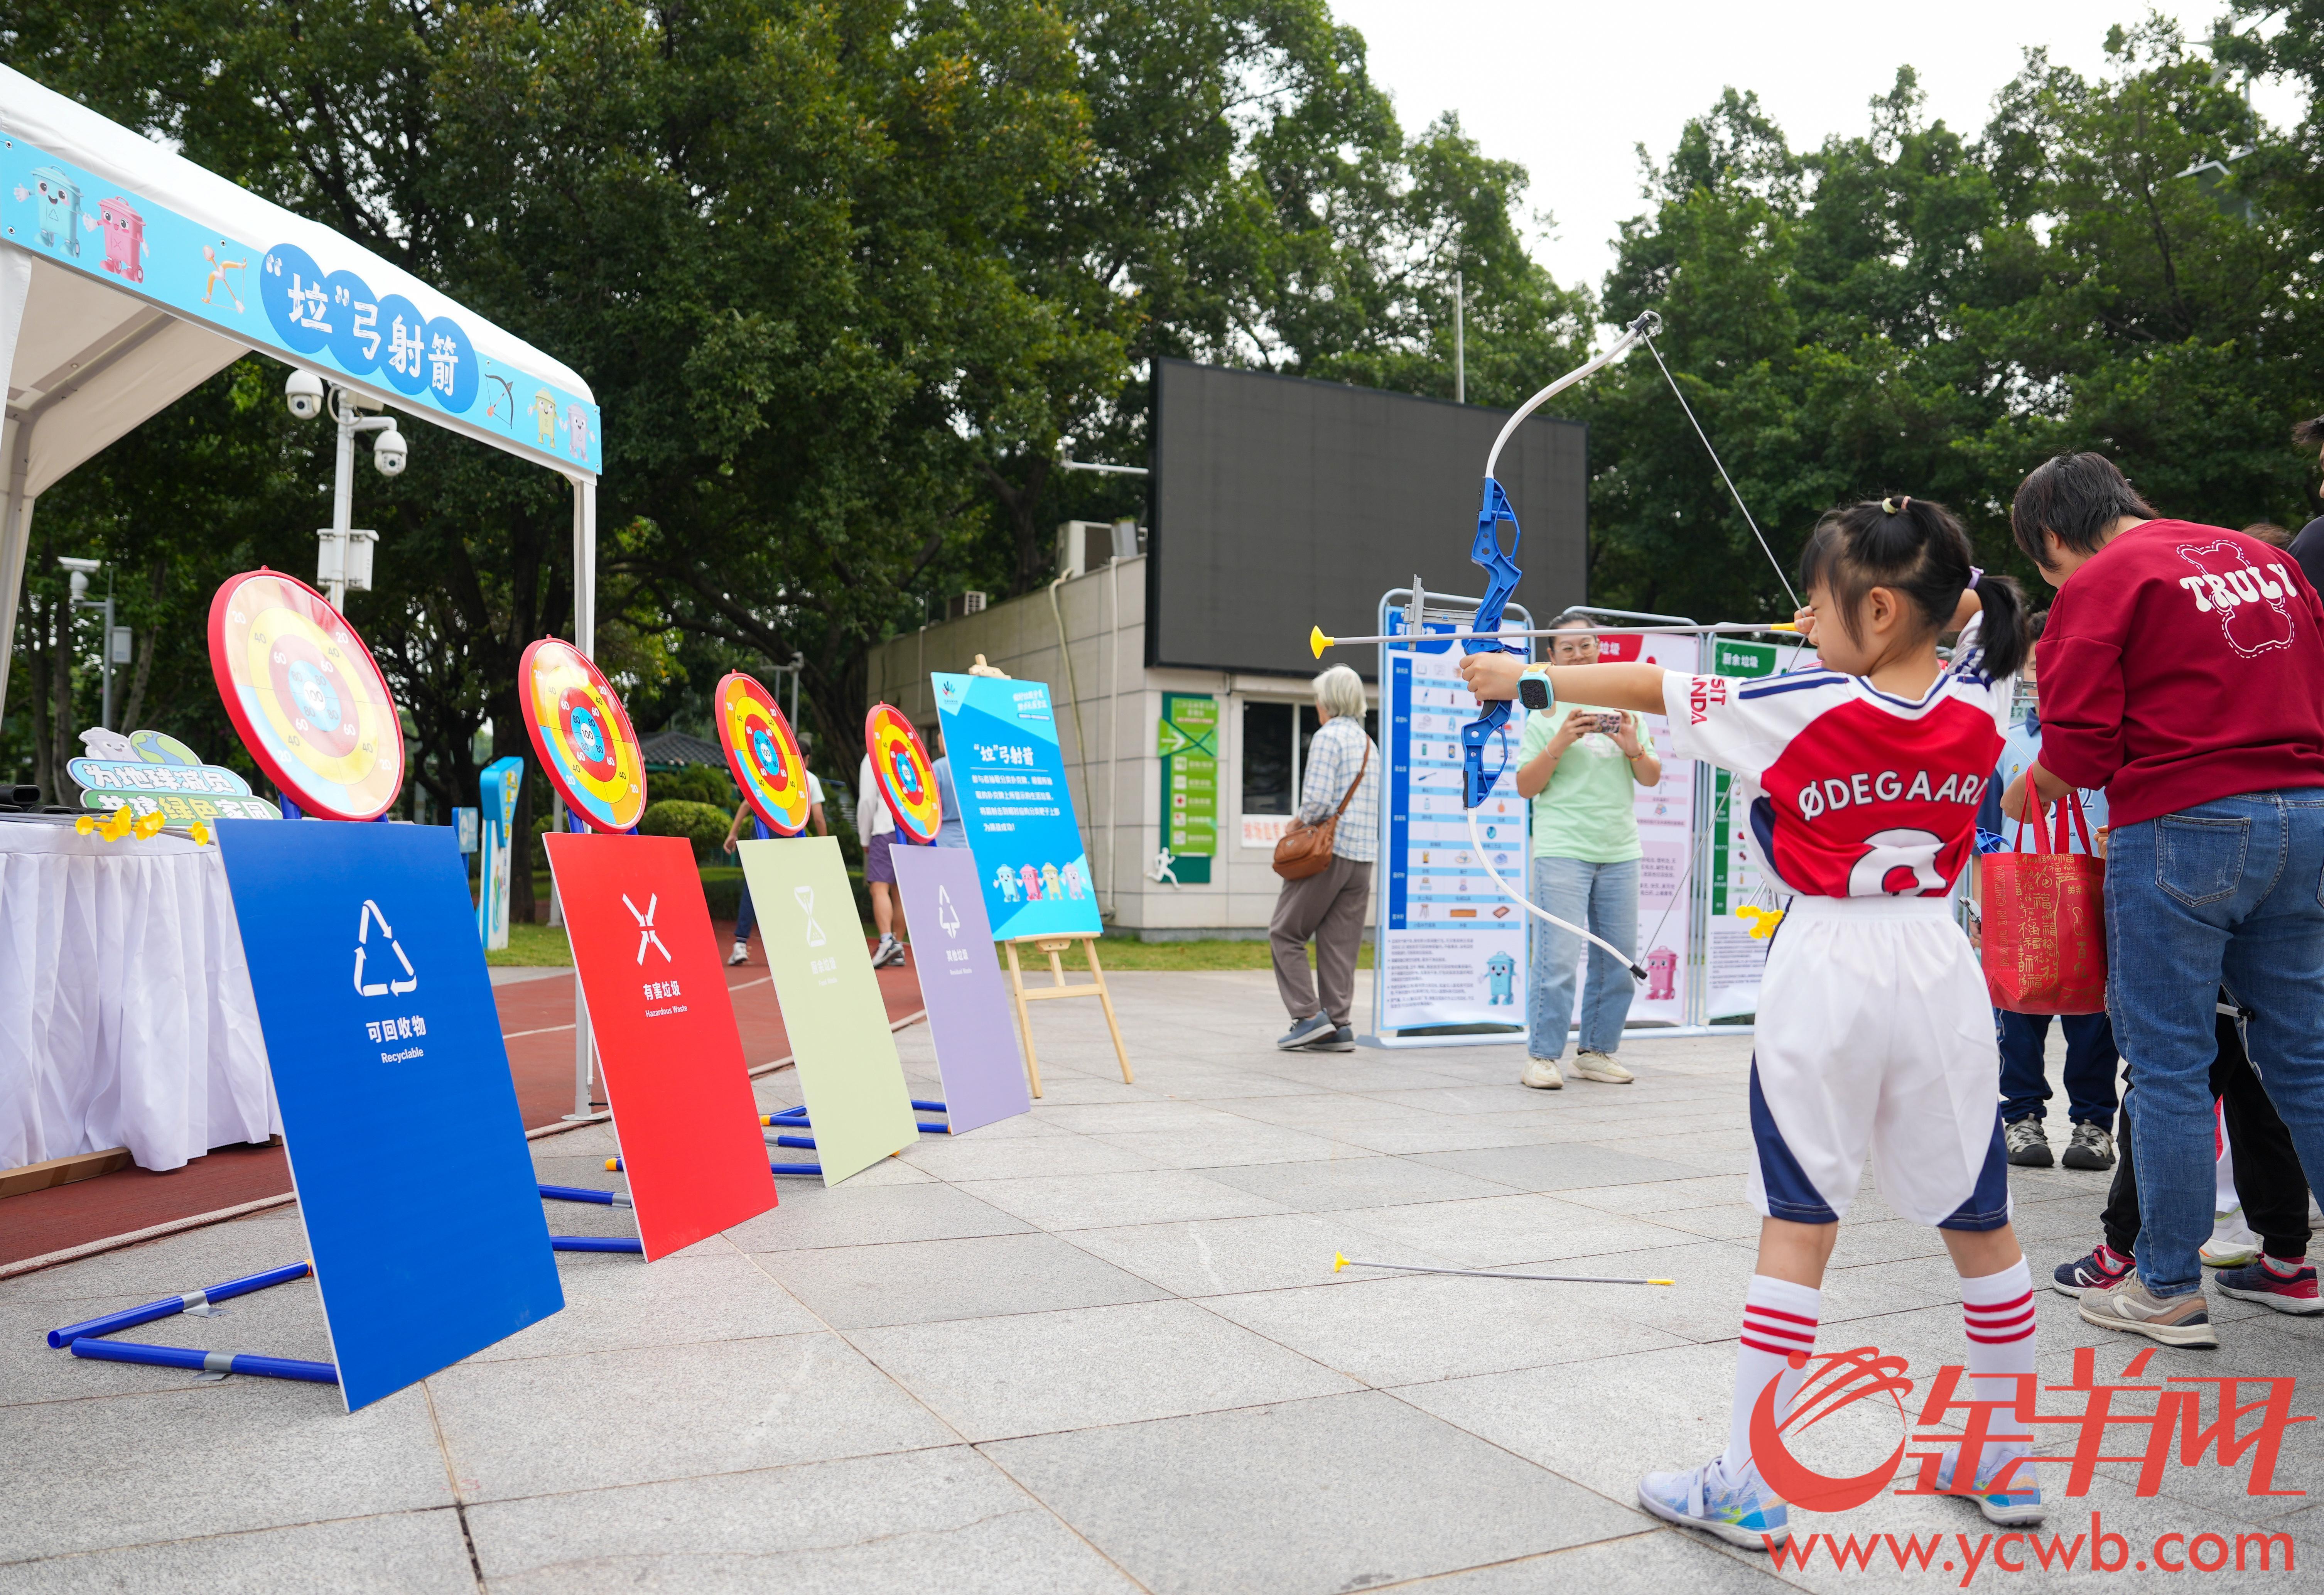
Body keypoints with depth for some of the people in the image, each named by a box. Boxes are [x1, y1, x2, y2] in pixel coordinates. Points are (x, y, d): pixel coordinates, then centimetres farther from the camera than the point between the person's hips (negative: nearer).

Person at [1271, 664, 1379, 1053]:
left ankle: (1309, 1014, -2)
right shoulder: (1370, 744, 16)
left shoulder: (1328, 736, -9)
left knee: (1286, 933, 3)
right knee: (1340, 941, 8)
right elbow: (1374, 807, 16)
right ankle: (1338, 1024, 6)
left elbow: (1317, 801, -19)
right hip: (1363, 855, 8)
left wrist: (1301, 822, 0)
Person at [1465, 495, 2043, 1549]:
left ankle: (1750, 1490, 7)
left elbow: (1648, 687, -4)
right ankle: (2006, 1463, 30)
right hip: (1942, 968, 5)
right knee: (1979, 1220, 15)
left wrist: (1520, 677, 6)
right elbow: (1978, 615, 24)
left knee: (1797, 1227, 0)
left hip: (1825, 968, -4)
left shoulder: (1801, 710, -12)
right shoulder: (1980, 708, 1)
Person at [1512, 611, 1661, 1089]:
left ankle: (1596, 1052, 18)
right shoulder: (1545, 712, 4)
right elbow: (1526, 786, -2)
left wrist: (1633, 748, -8)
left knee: (1618, 958, 7)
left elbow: (1652, 778, 12)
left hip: (1621, 852, 4)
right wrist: (1560, 742, -14)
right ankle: (1542, 1057, -2)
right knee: (1558, 957, -10)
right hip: (1562, 849, -4)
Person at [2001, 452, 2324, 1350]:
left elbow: (2079, 752, -12)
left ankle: (2169, 1292, 9)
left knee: (2169, 1063, 2)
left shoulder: (2102, 583, -6)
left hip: (2184, 827, -7)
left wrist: (2021, 796, 6)